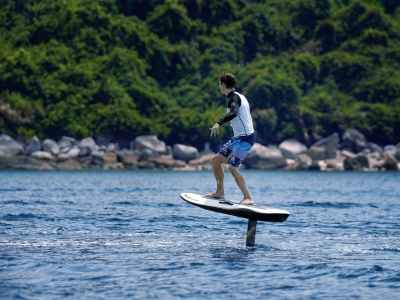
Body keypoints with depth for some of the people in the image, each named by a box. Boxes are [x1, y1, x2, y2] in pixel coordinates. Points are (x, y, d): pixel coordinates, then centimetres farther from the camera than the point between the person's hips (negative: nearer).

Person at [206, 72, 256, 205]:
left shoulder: (234, 97, -13)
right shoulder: (239, 97, 17)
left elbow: (233, 113, -34)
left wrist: (218, 123, -47)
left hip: (245, 138, -10)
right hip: (238, 137, 10)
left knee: (232, 167, -19)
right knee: (216, 160, 13)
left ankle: (248, 198, -20)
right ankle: (220, 192, 21)